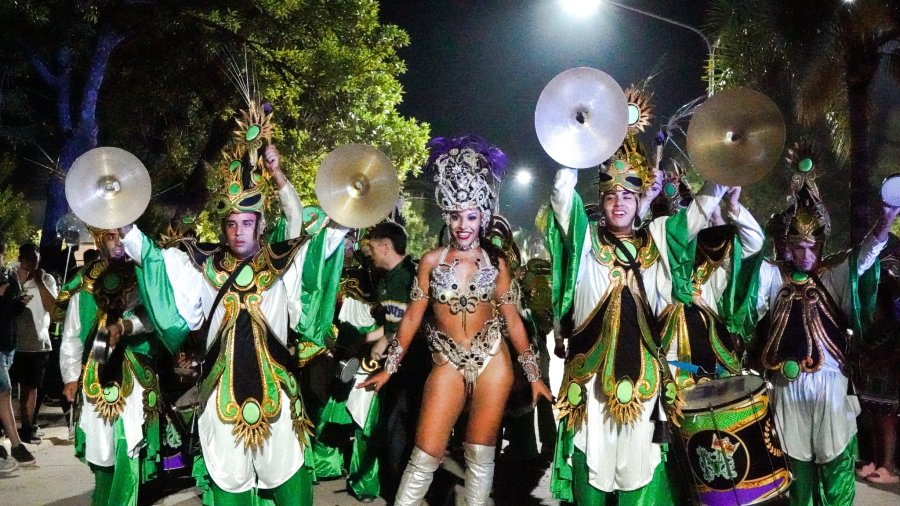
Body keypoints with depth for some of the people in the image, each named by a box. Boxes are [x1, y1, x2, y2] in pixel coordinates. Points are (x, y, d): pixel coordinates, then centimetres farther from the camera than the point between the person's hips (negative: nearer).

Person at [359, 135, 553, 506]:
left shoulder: (496, 263, 0)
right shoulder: (432, 261, 0)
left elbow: (513, 321, 4)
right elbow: (412, 316, 4)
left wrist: (534, 375, 5)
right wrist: (389, 367, 4)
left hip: (492, 360, 0)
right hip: (448, 362, 0)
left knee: (480, 454, 9)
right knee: (425, 457, -1)